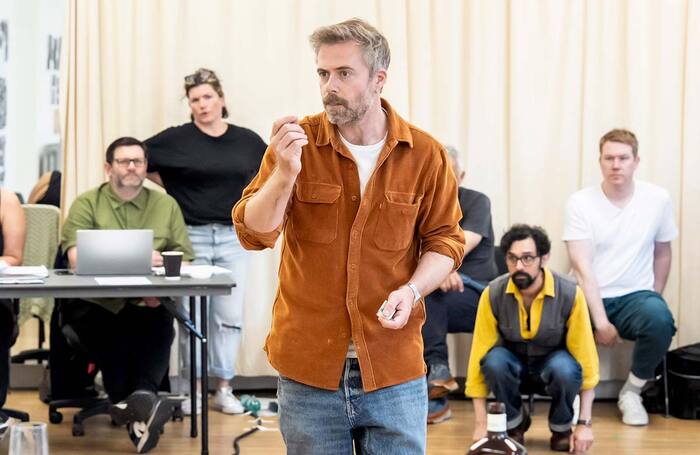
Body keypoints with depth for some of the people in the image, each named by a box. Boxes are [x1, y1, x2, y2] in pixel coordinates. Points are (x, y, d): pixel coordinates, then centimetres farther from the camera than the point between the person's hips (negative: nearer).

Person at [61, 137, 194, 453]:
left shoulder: (166, 205, 15)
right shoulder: (87, 204, 6)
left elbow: (183, 261, 9)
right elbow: (76, 258, -9)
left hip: (147, 305, 2)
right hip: (96, 304, -1)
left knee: (160, 326, -32)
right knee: (112, 333, -34)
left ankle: (140, 399, -45)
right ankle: (144, 406, -34)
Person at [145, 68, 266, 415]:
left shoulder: (247, 141, 6)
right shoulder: (176, 140, -1)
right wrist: (171, 187, 1)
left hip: (233, 239, 2)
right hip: (191, 237, -2)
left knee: (230, 315, 4)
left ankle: (224, 389, 13)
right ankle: (194, 389, 11)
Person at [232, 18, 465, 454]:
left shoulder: (425, 154, -1)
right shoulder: (296, 141, -2)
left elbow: (444, 240, 6)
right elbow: (253, 233, -6)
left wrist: (412, 290, -12)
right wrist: (284, 172, -23)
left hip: (395, 369, 0)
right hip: (308, 367, 0)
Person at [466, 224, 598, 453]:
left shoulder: (570, 294, -22)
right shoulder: (493, 294, -19)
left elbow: (586, 358, -17)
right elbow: (479, 356, -15)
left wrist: (584, 423, -18)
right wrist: (481, 423, -18)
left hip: (553, 364, -1)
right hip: (514, 367, 1)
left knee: (564, 367, -36)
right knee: (495, 360, -33)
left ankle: (562, 427, -4)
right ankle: (514, 423, -3)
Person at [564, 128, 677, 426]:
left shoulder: (658, 199, 0)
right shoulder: (580, 202, -6)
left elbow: (662, 253, 14)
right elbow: (582, 267, -13)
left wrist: (654, 300, 7)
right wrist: (601, 322, -20)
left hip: (634, 296, 1)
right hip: (588, 297, -1)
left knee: (660, 319, -35)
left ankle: (632, 392, -7)